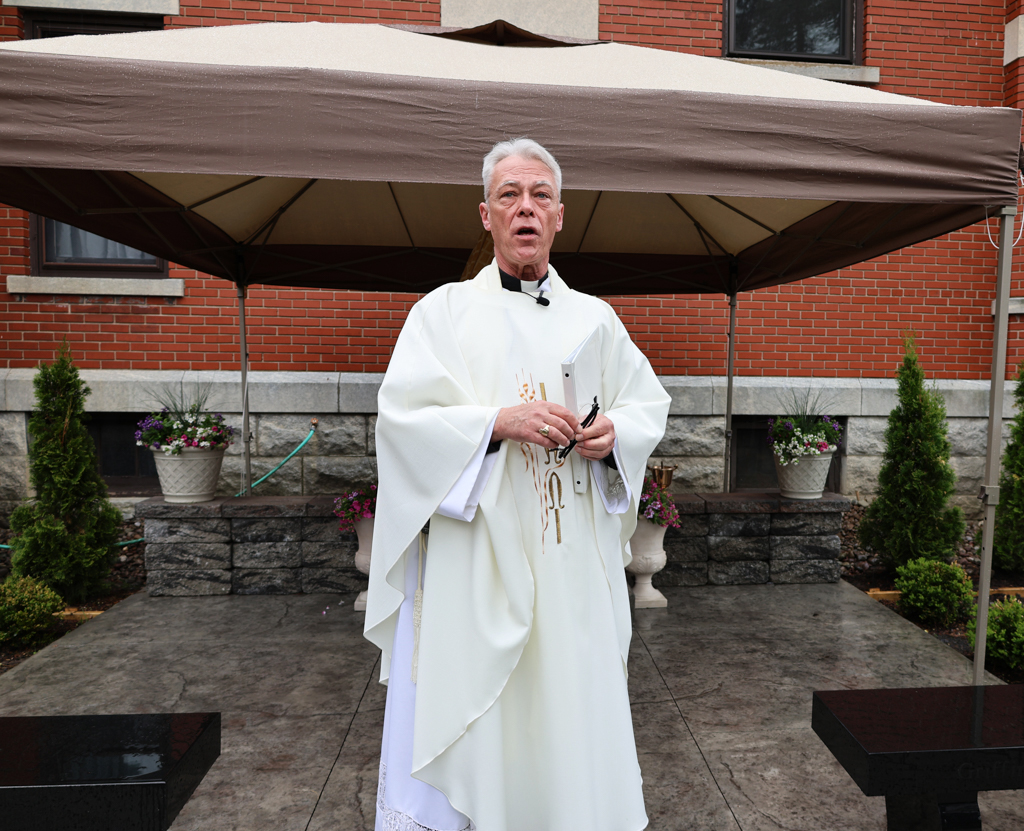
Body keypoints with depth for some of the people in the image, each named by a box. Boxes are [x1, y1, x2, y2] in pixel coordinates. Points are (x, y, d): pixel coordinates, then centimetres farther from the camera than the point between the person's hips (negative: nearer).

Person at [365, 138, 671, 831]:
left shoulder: (595, 318, 11)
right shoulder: (444, 311, 3)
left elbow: (651, 403, 14)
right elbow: (401, 415, -7)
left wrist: (614, 433, -8)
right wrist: (500, 422, -19)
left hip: (573, 562, 3)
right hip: (475, 558, -2)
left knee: (572, 701, 12)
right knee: (468, 713, 4)